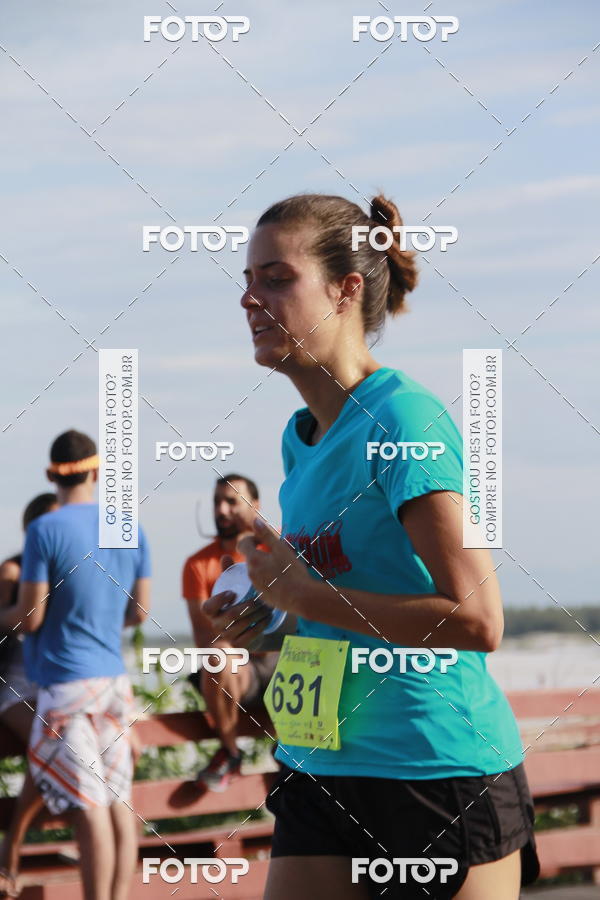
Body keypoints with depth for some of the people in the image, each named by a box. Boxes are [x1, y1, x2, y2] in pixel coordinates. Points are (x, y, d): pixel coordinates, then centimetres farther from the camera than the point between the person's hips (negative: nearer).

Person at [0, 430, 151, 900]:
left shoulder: (45, 531, -11)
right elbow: (139, 611, 13)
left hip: (65, 683, -6)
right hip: (113, 676, 6)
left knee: (89, 808, -8)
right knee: (118, 801, 9)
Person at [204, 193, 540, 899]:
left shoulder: (405, 418, -14)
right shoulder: (301, 437, 12)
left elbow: (476, 621, -21)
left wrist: (303, 594, -16)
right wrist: (266, 615, 7)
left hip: (443, 778, -8)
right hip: (320, 779, 8)